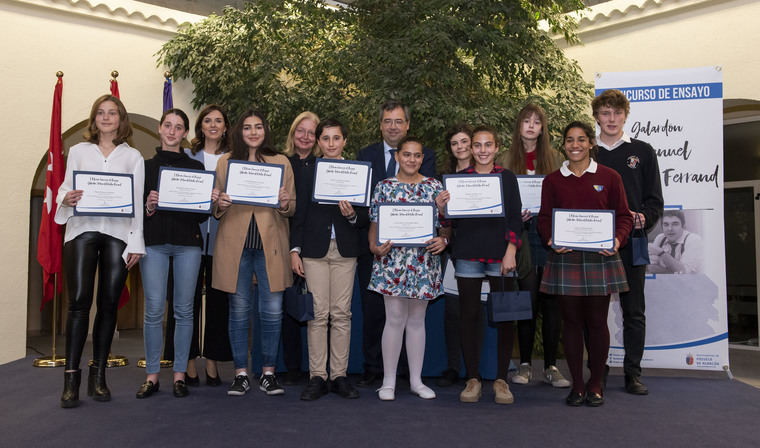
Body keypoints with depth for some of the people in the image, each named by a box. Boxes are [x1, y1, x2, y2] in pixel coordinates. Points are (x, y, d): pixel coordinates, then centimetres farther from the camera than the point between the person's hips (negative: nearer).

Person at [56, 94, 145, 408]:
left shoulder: (133, 157, 11)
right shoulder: (78, 151, 14)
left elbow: (137, 201, 6)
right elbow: (64, 189, 12)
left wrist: (136, 242, -1)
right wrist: (66, 199, -13)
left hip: (118, 234, 0)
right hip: (82, 231, 0)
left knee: (109, 303, 1)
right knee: (79, 301, -9)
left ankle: (98, 374, 11)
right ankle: (71, 376, -1)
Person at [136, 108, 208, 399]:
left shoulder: (196, 167, 12)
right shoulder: (146, 166, 11)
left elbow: (202, 214, 10)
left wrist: (211, 202, -10)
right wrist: (148, 206, -13)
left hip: (187, 243, 1)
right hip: (154, 242, 0)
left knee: (184, 309, 2)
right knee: (154, 309, -4)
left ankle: (180, 374, 11)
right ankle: (152, 375, 9)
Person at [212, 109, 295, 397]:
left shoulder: (281, 163, 10)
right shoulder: (225, 162, 10)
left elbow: (293, 208, 10)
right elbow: (215, 207, 12)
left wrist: (285, 204, -12)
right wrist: (220, 205, -10)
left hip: (270, 245, 0)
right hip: (235, 245, 0)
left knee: (272, 311, -1)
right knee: (239, 310, 4)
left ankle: (268, 373, 14)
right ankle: (241, 373, 16)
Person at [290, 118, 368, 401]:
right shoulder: (307, 173, 8)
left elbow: (365, 219, 8)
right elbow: (299, 215, 6)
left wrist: (352, 215, -14)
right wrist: (295, 250, -1)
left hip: (345, 251, 1)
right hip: (314, 250, 0)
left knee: (341, 314, 2)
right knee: (318, 314, -1)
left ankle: (339, 376, 11)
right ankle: (317, 377, 7)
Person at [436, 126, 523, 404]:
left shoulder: (507, 177, 6)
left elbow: (515, 217, 2)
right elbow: (452, 222, 9)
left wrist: (511, 252, -8)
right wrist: (441, 208, -11)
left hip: (500, 255, -1)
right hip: (468, 255, 1)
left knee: (504, 316, 2)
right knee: (468, 315, 3)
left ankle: (501, 379, 14)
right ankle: (473, 379, 15)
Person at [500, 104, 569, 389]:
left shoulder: (553, 157, 10)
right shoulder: (509, 158, 10)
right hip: (523, 234, 0)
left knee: (551, 302, 1)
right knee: (527, 299, 0)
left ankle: (550, 366, 10)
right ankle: (525, 364, 11)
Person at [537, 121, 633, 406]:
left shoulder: (609, 177, 6)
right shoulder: (552, 180, 9)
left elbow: (624, 216, 6)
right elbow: (544, 218, 8)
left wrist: (618, 239, -13)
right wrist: (550, 239, -12)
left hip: (600, 258, -1)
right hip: (565, 258, 1)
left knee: (597, 321, 3)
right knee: (572, 321, 5)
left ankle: (596, 385, 18)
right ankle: (577, 385, 16)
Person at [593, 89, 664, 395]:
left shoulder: (642, 152, 10)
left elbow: (655, 200, 6)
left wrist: (643, 219, -14)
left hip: (631, 243, 0)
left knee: (634, 311, 4)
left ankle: (633, 373, 14)